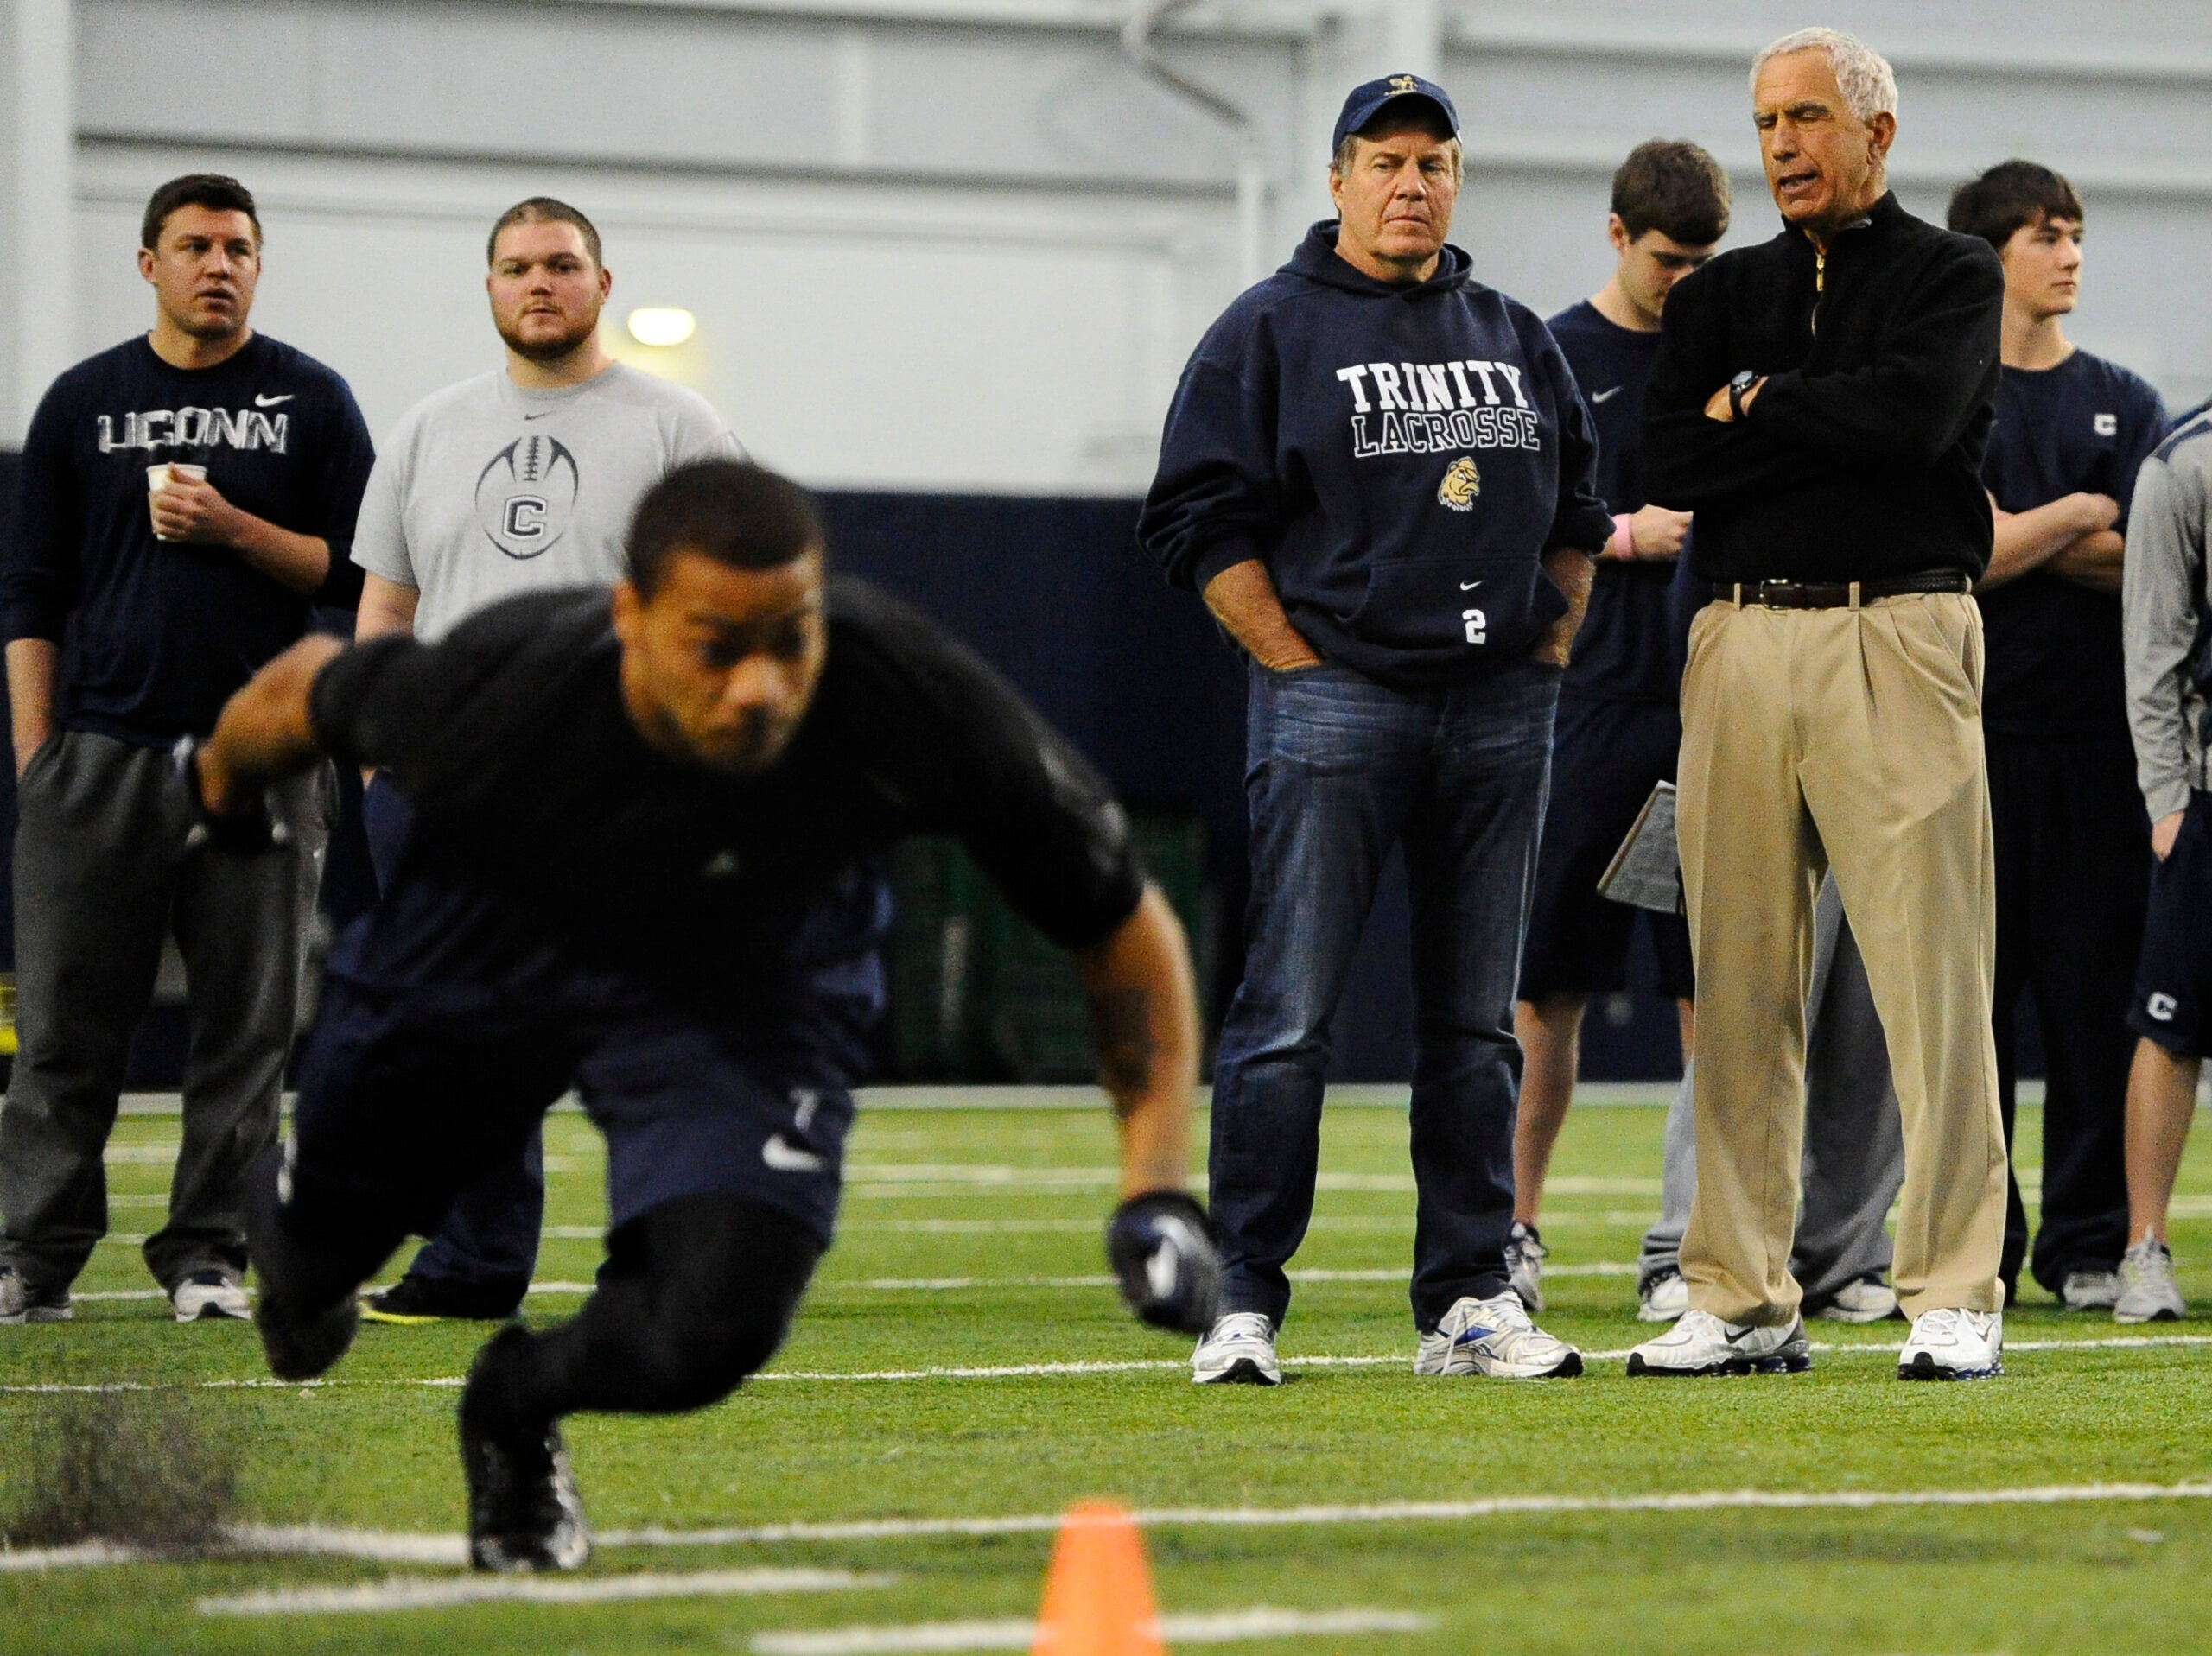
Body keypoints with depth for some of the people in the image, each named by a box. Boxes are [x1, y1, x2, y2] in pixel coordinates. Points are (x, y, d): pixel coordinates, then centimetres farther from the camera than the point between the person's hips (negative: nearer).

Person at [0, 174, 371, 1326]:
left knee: (246, 1021, 0)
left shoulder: (311, 401, 8)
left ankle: (206, 1253, 7)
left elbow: (355, 572, 4)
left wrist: (234, 530, -11)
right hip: (102, 748, 0)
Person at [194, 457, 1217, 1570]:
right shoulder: (487, 690, -39)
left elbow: (1124, 923, -24)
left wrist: (1156, 1194, -30)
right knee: (324, 1233, 21)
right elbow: (309, 692, -13)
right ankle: (284, 1229, 63)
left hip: (749, 975, 0)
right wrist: (218, 793, 8)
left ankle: (516, 1406, 15)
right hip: (486, 926, 1)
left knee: (709, 1330, -22)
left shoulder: (917, 702, -39)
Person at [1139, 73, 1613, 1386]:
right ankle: (1244, 1303, -6)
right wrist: (1301, 670, -10)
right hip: (1334, 699, -5)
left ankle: (1470, 1300, 11)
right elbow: (1201, 524, -4)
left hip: (1502, 710, 5)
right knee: (1289, 1015, -9)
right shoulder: (1271, 331, 1)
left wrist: (1546, 655, 9)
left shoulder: (1517, 339, 16)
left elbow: (1578, 512, 22)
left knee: (1477, 1022, 7)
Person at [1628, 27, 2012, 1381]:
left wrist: (1758, 407, -2)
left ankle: (1957, 1303, -6)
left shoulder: (1954, 276, 6)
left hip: (1897, 644, -4)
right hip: (1741, 645, 4)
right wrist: (1839, 431, -4)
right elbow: (1671, 466, 3)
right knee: (1738, 981, 3)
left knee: (1932, 974, -8)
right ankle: (1743, 1306, 8)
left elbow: (1915, 412, -14)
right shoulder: (1724, 294, 18)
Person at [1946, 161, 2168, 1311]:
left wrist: (2013, 537, -8)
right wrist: (2076, 515, -6)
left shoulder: (2124, 403, 12)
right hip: (1967, 727, -2)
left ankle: (2091, 1246, 6)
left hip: (2098, 731, 2)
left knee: (2097, 990, 0)